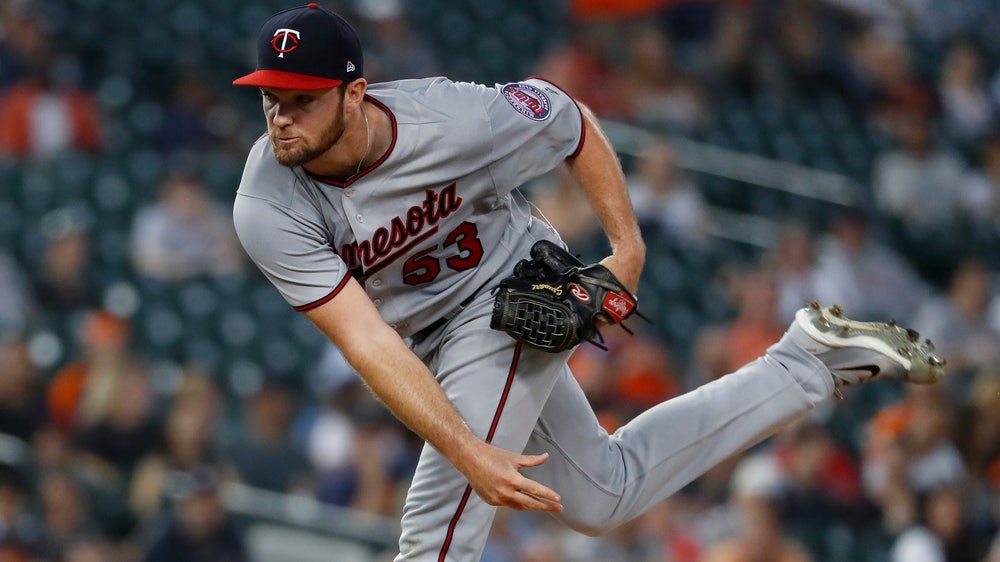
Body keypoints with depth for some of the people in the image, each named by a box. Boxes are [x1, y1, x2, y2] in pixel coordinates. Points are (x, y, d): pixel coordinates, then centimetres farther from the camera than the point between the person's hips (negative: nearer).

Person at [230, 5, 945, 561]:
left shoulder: (457, 119, -29)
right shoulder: (267, 209, -27)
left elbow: (571, 121, -7)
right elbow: (367, 342, -32)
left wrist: (628, 250, -8)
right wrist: (469, 453, -39)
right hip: (433, 341, 4)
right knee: (603, 495, 18)